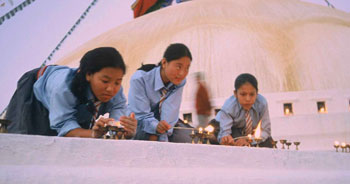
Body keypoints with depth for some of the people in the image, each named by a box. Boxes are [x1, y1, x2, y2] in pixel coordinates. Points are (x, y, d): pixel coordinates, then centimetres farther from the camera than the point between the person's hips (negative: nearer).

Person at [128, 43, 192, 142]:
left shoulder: (179, 82, -13)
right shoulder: (139, 79, -23)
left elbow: (169, 114, -21)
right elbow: (141, 115, -24)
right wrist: (156, 126, -45)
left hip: (160, 122, 5)